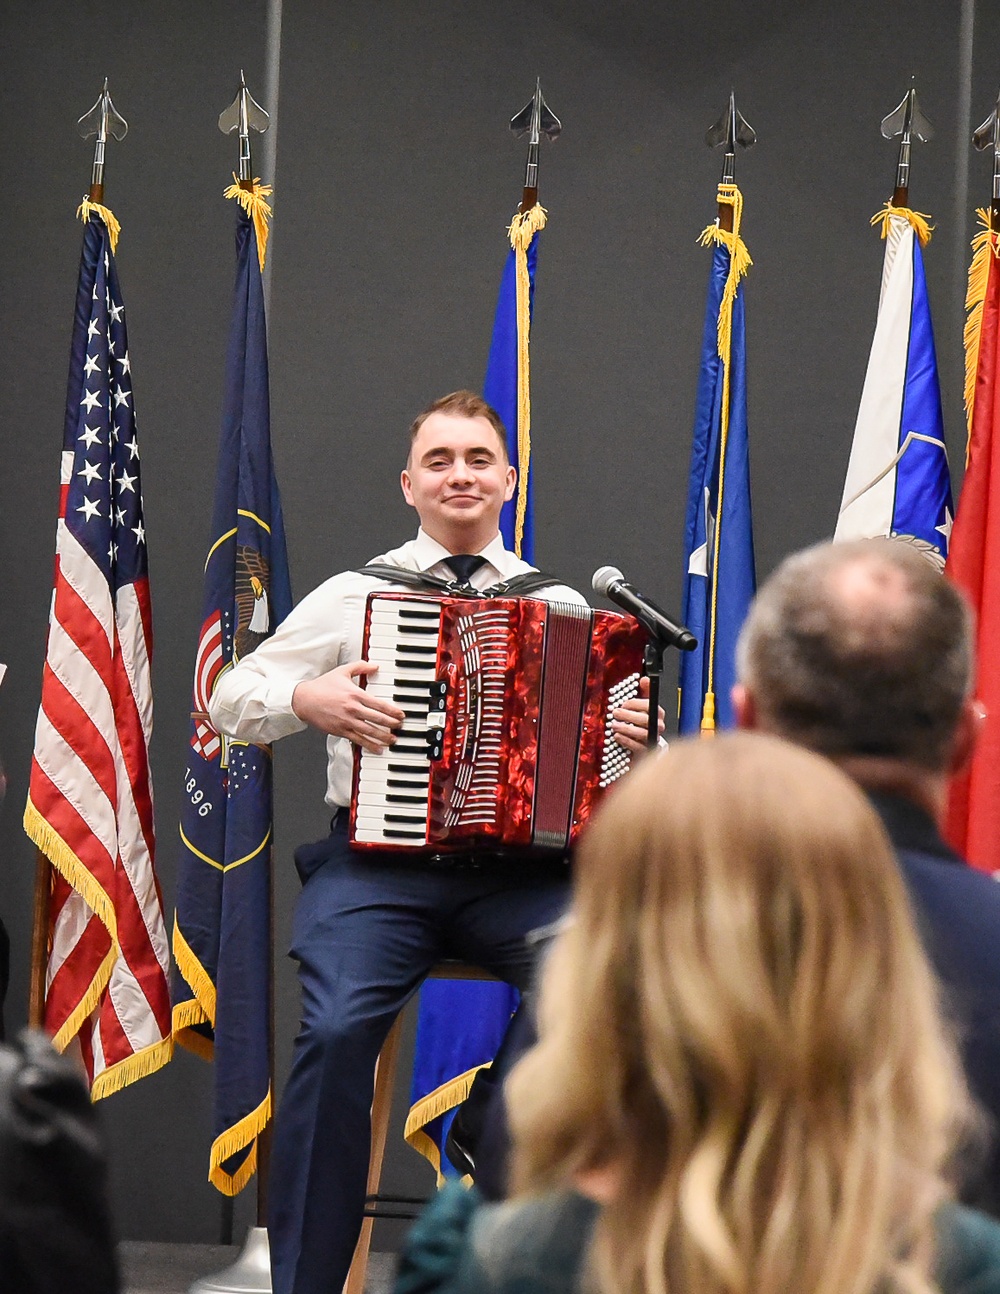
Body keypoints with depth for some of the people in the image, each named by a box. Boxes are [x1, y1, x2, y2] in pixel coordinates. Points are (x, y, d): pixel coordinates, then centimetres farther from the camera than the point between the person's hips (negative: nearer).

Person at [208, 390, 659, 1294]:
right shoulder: (355, 596, 15)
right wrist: (308, 700, -4)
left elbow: (598, 726, 19)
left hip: (521, 870, 1)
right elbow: (230, 701, 15)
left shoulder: (563, 608, 19)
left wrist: (635, 739, -4)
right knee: (337, 1030, -29)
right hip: (379, 864, -1)